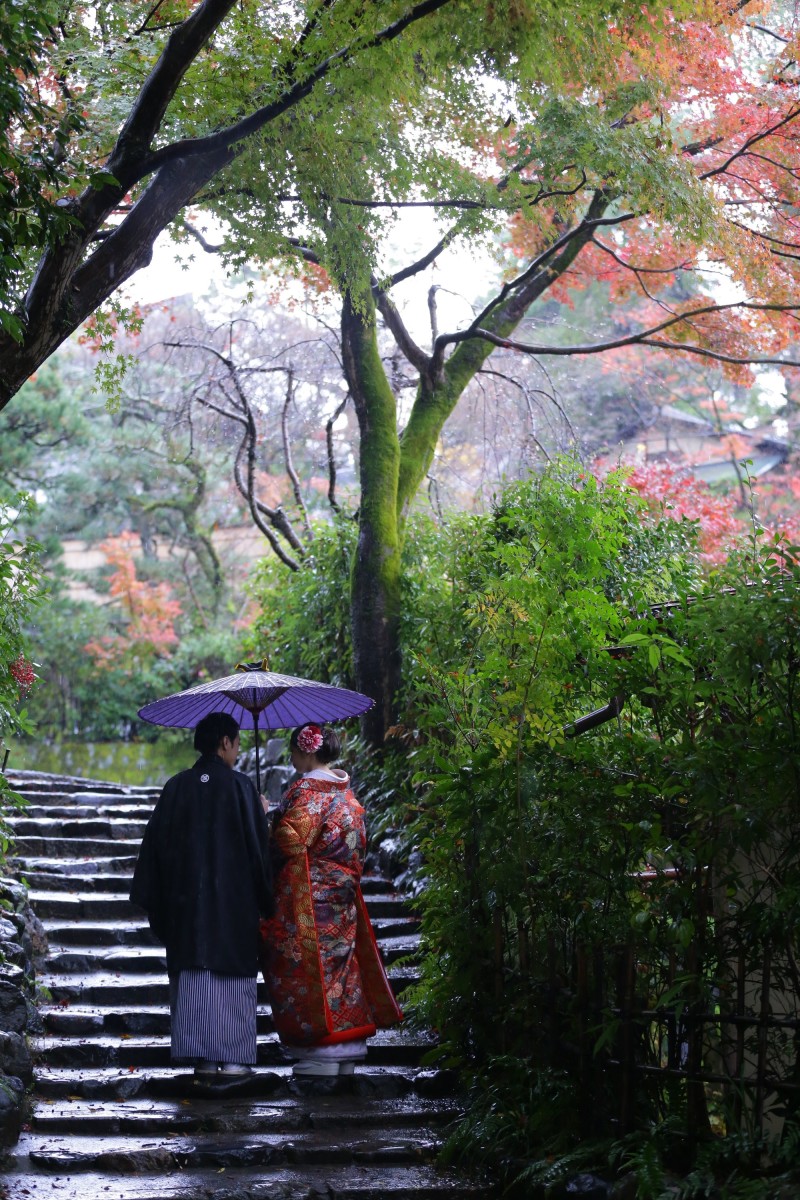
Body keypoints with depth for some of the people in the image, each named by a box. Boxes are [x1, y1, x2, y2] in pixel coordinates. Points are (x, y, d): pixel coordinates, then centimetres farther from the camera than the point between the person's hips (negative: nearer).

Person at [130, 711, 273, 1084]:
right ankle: (231, 1058, 4)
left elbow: (156, 844, 5)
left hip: (186, 900, 3)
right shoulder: (239, 786, -7)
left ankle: (202, 1058, 5)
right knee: (232, 972, 4)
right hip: (234, 899, -3)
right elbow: (259, 844, -8)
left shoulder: (176, 787, 3)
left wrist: (156, 900, 11)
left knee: (193, 973, 6)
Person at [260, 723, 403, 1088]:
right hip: (342, 894, 8)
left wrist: (265, 821, -3)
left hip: (309, 897, -8)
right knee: (340, 965, 10)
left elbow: (291, 838, -18)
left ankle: (321, 1056, -4)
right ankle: (344, 1055, 14)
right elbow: (357, 844, 15)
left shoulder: (307, 789, -13)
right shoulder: (346, 791, 12)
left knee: (311, 968, -4)